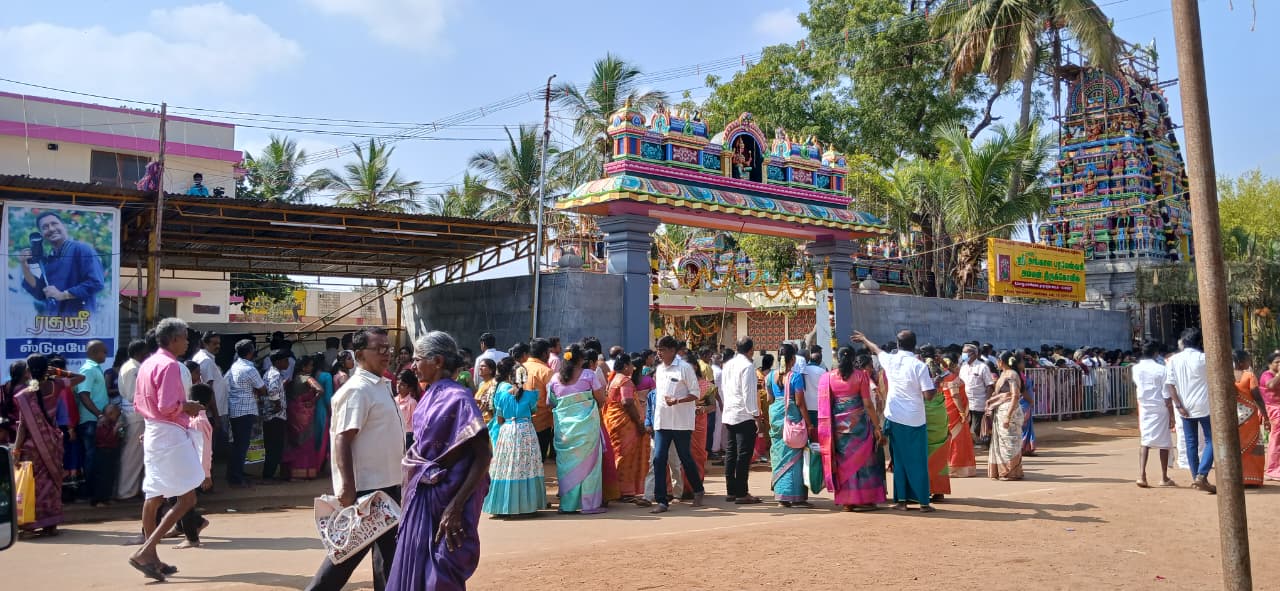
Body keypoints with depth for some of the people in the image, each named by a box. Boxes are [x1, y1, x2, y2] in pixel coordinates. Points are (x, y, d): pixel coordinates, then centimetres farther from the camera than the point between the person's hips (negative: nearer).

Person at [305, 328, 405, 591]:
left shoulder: (382, 386, 12)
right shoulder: (357, 390, -16)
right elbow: (342, 440, -22)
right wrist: (348, 488, -27)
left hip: (386, 483, 9)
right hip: (366, 487, -9)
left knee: (387, 545, 16)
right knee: (353, 547, 1)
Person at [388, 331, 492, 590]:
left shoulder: (457, 399, -16)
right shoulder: (429, 397, 9)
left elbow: (483, 457, -20)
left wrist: (456, 506, -24)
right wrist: (409, 494, 13)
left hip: (444, 501, -8)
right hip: (421, 499, 8)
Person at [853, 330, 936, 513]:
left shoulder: (890, 360, -1)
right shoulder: (919, 366, -12)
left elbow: (876, 350, 22)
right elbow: (929, 396, -14)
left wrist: (864, 339, 42)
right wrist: (935, 387, 8)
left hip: (894, 418, 3)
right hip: (915, 420, -3)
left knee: (899, 460, 12)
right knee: (918, 461, 4)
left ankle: (901, 500, 13)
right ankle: (923, 502, 7)